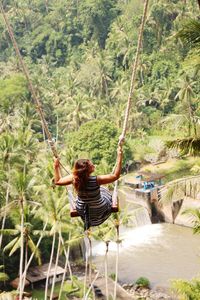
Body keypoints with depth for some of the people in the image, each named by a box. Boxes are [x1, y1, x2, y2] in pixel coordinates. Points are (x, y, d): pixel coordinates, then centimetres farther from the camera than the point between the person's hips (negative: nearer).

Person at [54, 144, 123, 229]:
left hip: (81, 211, 3)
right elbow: (116, 175, -27)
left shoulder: (73, 178, -26)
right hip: (99, 211, -2)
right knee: (105, 191, 28)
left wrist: (56, 166, -4)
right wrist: (119, 155, -28)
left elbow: (57, 181, -10)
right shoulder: (96, 180, -36)